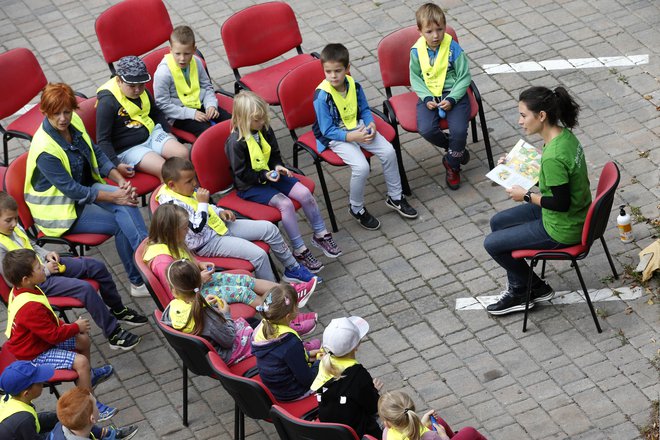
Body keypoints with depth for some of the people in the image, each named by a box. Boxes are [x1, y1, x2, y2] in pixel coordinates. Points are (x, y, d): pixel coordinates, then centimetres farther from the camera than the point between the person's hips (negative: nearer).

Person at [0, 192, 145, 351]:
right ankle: (113, 334, -12)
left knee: (96, 266, 2)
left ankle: (118, 310, 21)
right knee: (85, 289, -24)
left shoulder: (15, 228, 3)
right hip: (40, 283, -9)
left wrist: (47, 254, 2)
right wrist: (46, 270, -18)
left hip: (48, 265, 9)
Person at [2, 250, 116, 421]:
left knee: (83, 340, 16)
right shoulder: (30, 307, -36)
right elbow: (53, 335, -27)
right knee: (80, 362, -22)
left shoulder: (20, 291, -4)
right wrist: (76, 327, -12)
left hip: (38, 341, 10)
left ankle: (87, 377, 42)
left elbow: (47, 319, 14)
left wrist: (66, 325, 2)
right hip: (34, 355, -10)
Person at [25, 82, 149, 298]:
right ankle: (140, 281, -15)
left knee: (126, 204, -23)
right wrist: (114, 197, -23)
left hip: (85, 187, 6)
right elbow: (73, 191, -25)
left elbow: (97, 154, 5)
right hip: (60, 210, -6)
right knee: (121, 223, -19)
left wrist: (121, 182, -10)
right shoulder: (45, 150, -28)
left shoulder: (74, 121, -6)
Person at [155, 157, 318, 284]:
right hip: (208, 243, -10)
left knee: (269, 228, 5)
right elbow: (197, 228, -29)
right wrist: (202, 203, -22)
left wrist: (220, 212, 5)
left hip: (220, 226, 10)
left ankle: (292, 268, 22)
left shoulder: (187, 189, 4)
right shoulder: (172, 204, -25)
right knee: (258, 255, -23)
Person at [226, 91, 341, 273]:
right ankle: (299, 251, -16)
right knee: (286, 204, -26)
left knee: (305, 193, -10)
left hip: (270, 174, 7)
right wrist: (264, 176, -24)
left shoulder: (264, 129, 0)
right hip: (249, 186, -7)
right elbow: (241, 173, -17)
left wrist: (278, 167, -6)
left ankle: (320, 235, 10)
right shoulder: (236, 142, -22)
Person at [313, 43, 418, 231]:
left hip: (358, 128, 6)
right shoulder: (322, 96, -22)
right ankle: (356, 208, 0)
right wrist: (351, 137, -27)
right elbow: (328, 130, -18)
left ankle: (395, 197, 13)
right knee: (361, 167, -26)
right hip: (335, 136, -6)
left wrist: (371, 124, -9)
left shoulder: (354, 85, -6)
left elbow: (364, 109, 11)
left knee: (388, 151, -9)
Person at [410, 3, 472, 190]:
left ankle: (452, 164, 8)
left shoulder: (453, 49, -13)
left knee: (459, 130, -23)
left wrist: (451, 99, -17)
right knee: (426, 129, -23)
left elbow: (464, 77, -7)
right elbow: (415, 77, 6)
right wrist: (426, 98, -9)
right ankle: (455, 149, 8)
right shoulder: (417, 51, -6)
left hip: (454, 94, -2)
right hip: (429, 95, 2)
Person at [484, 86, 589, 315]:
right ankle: (518, 288, 27)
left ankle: (536, 289, 21)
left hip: (562, 229, -10)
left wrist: (526, 196, -15)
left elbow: (561, 204, -28)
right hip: (574, 213, 10)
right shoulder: (563, 135, -5)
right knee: (497, 223, 19)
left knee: (492, 244, 2)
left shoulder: (554, 157, -34)